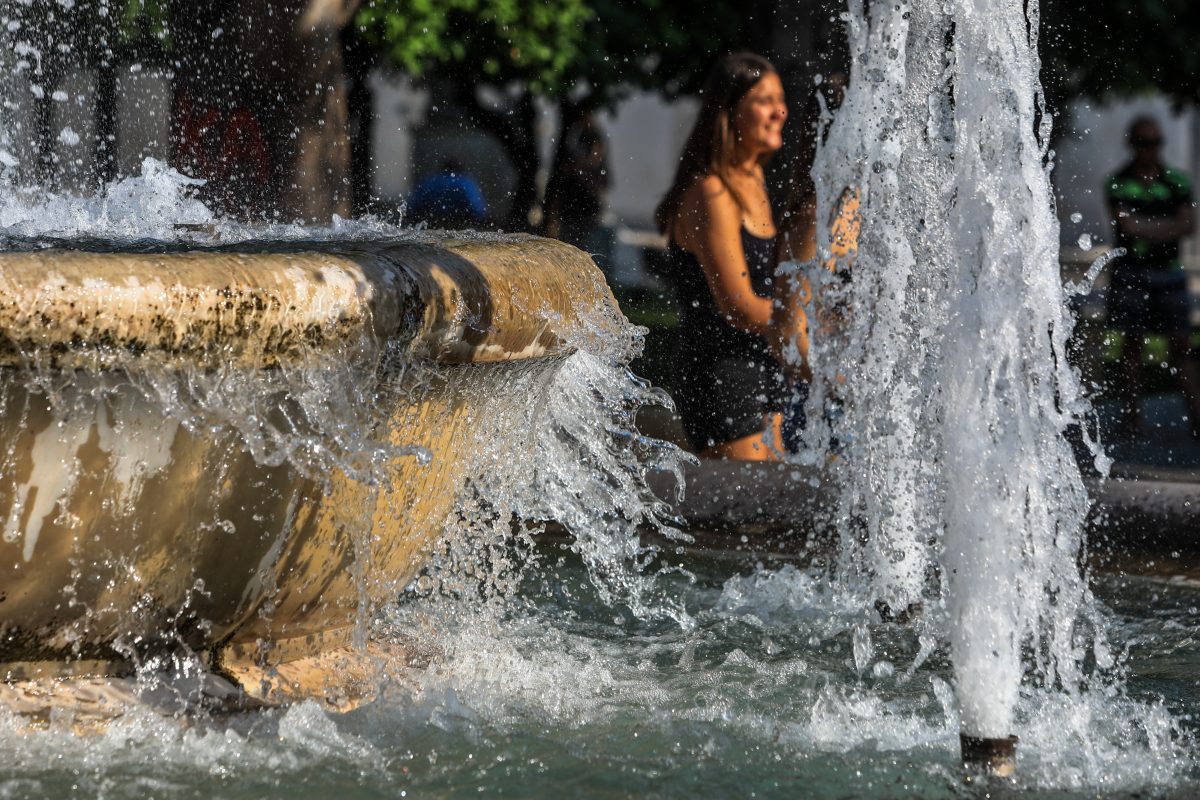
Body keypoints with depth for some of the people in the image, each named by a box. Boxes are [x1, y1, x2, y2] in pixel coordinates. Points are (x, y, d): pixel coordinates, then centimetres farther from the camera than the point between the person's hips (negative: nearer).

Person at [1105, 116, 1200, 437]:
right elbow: (1126, 225, -10)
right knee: (1133, 344, 2)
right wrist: (1165, 226, -11)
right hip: (1131, 272, -1)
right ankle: (1131, 419, 5)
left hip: (1168, 271, 1)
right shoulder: (1118, 182, 1)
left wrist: (1144, 227, -14)